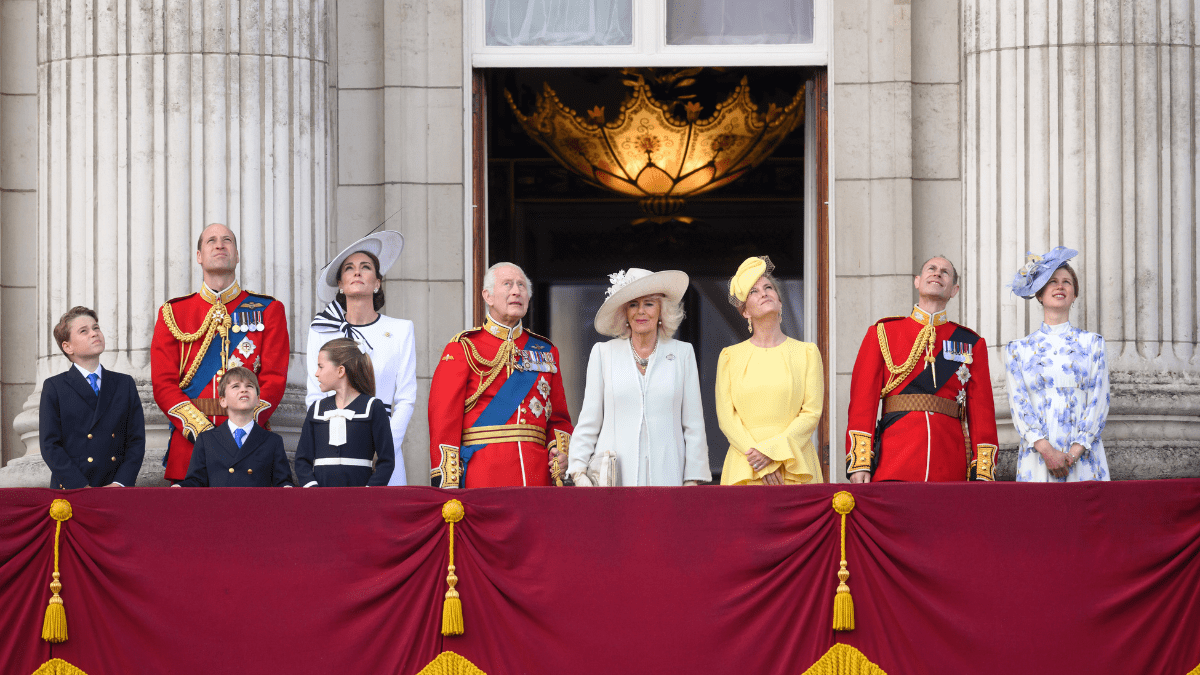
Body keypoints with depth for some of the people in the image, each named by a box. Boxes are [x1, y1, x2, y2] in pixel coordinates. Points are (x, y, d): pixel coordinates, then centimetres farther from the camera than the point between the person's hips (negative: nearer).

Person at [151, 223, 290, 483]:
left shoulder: (268, 310, 10)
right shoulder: (172, 313, 12)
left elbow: (274, 380, 3)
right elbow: (163, 383, 4)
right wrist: (201, 431, -11)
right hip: (189, 444, 0)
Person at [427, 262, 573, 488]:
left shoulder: (545, 351, 18)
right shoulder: (463, 348, 3)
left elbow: (558, 418, 21)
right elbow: (444, 417, -3)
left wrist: (561, 452, 0)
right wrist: (448, 484, -12)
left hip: (537, 477, 4)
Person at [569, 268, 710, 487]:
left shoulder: (683, 354, 10)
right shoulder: (603, 353, 10)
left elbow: (693, 424, 9)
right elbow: (588, 421, 10)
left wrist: (693, 480, 3)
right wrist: (579, 471, 1)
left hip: (666, 476, 0)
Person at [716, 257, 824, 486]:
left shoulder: (807, 352, 9)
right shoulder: (730, 356, 10)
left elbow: (812, 413, 2)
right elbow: (726, 417, 3)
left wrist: (771, 450, -11)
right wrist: (761, 463, -10)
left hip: (795, 466, 0)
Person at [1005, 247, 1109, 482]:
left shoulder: (1091, 343, 11)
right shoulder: (1019, 349, 11)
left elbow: (1098, 401, 3)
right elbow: (1019, 403, 2)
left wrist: (1075, 451, -10)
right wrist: (1046, 449, -13)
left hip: (1083, 457, 0)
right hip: (1037, 458, 0)